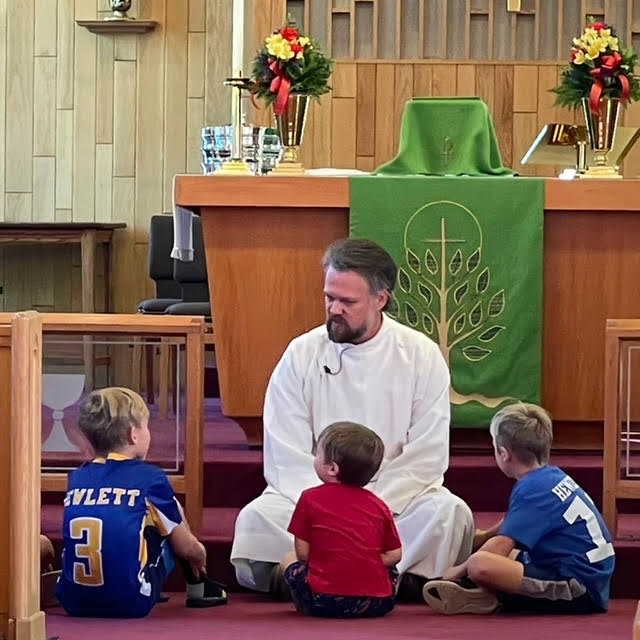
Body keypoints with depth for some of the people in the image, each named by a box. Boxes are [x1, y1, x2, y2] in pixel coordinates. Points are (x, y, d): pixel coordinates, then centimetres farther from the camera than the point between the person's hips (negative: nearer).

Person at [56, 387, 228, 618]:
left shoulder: (77, 478, 9)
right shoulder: (150, 478, -4)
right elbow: (186, 547, 8)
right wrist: (200, 554, 33)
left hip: (73, 602, 4)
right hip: (130, 605, -4)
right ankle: (198, 588, 35)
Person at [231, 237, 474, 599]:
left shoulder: (422, 357, -3)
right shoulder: (301, 355, -1)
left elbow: (426, 458, -6)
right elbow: (287, 458, -5)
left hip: (398, 498, 0)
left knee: (451, 515, -31)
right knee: (257, 519, -28)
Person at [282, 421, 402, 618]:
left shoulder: (310, 499, -1)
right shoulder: (378, 505, 7)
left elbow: (302, 552, 0)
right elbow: (394, 555, 8)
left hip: (324, 601, -3)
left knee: (289, 561, 22)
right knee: (391, 569, 34)